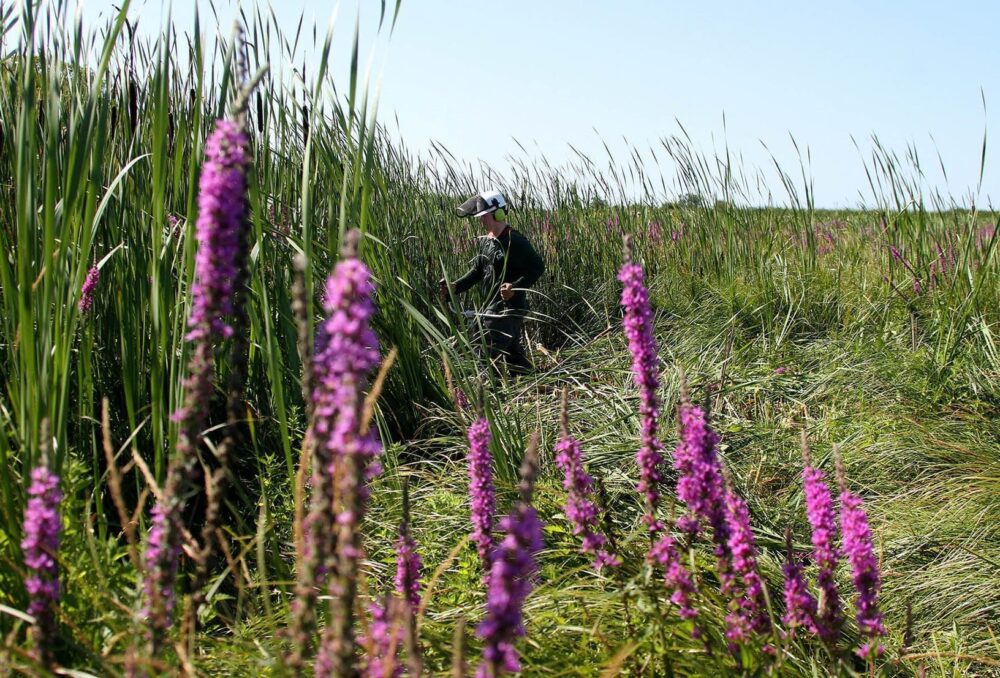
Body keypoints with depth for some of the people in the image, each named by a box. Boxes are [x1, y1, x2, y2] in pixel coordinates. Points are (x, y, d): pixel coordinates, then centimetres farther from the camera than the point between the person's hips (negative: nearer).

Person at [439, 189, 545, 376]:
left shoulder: (514, 241, -14)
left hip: (510, 308, -9)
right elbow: (477, 271, 18)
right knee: (514, 353, 16)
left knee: (489, 357, -11)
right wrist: (455, 287, 4)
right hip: (492, 308, 9)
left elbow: (537, 267, -15)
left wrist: (515, 286, -26)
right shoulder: (484, 241, 12)